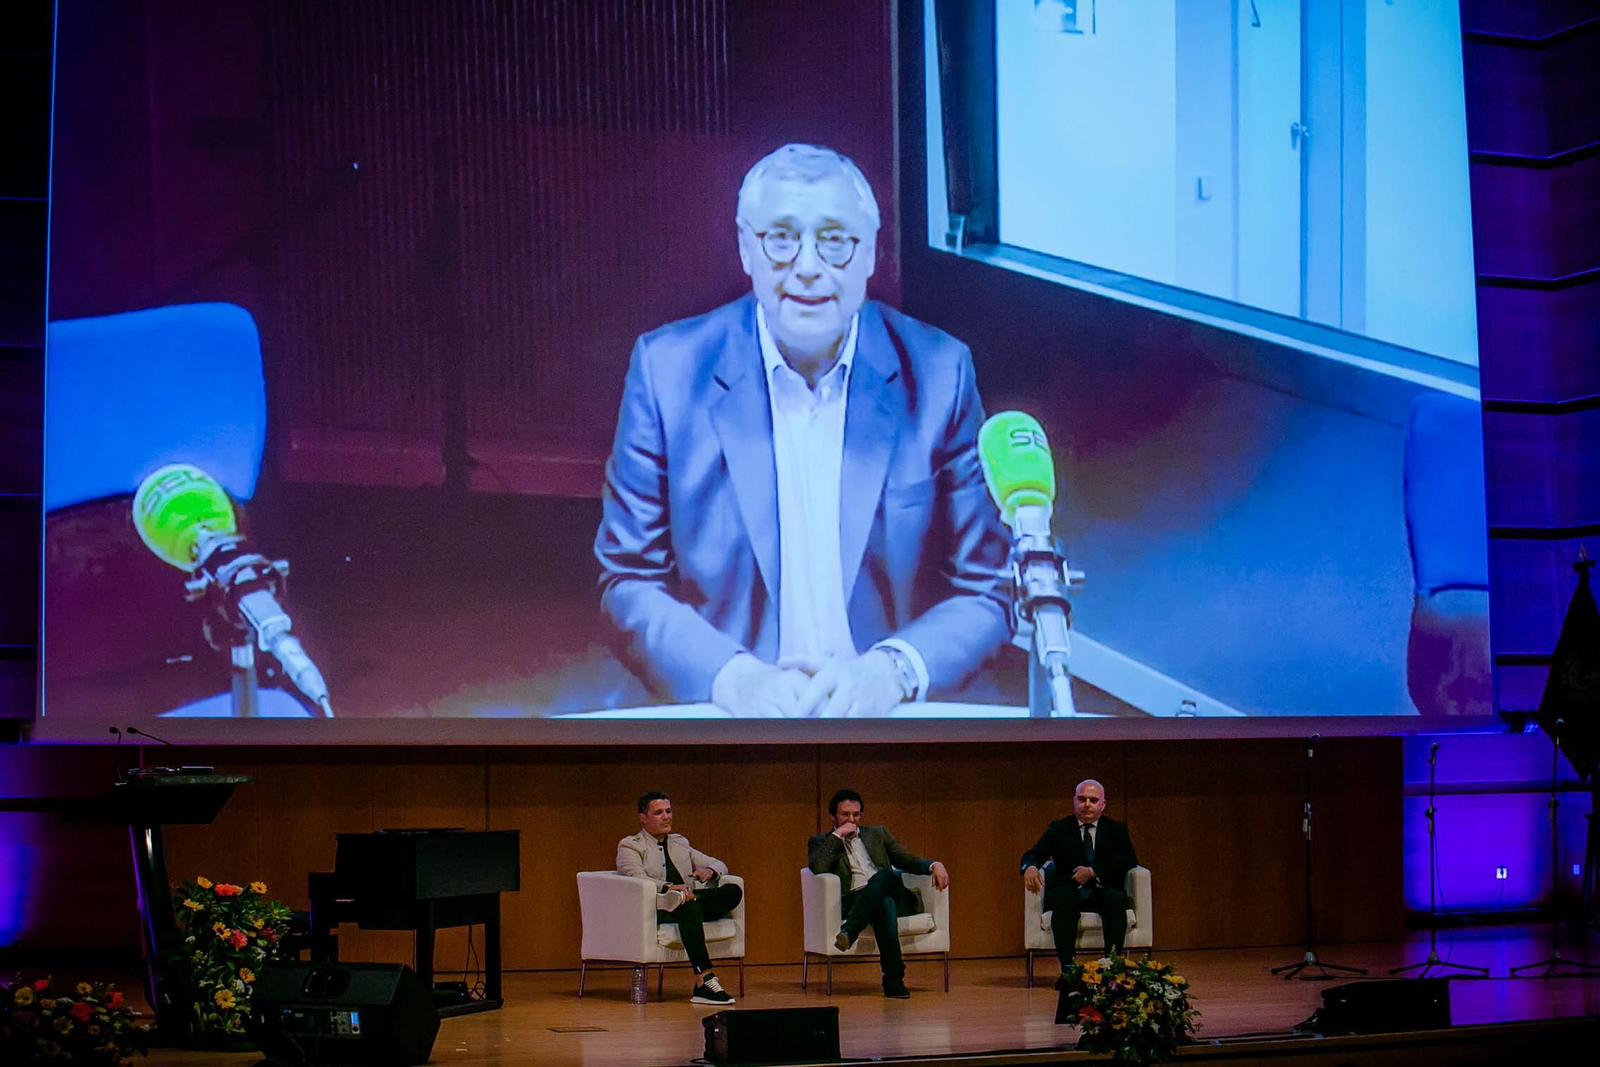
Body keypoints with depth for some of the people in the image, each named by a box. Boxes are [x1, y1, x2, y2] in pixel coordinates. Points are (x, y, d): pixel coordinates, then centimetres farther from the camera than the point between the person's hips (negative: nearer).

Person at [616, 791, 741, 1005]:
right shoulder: (630, 846, 8)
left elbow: (720, 866, 24)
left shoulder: (680, 843, 28)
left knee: (733, 892, -19)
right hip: (652, 911, -6)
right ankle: (704, 981, -47)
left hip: (690, 906, 6)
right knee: (691, 906, -39)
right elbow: (636, 878, -12)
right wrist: (669, 887, -29)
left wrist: (709, 871, -2)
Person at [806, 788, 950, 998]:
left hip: (892, 897, 3)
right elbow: (817, 869, -4)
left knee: (887, 874, -36)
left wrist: (934, 865, 1)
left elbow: (908, 860, 22)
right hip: (852, 903, -3)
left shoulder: (877, 834, 29)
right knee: (885, 903, -39)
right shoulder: (821, 842, 18)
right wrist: (837, 836, -1)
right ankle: (894, 979, -46)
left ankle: (849, 932, -43)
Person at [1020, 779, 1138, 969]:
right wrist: (1030, 867, -24)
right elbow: (1035, 853, 3)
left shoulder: (1116, 829, 15)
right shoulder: (1059, 829, 15)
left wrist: (1093, 872, -13)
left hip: (1104, 892, 0)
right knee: (1063, 896, -35)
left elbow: (1129, 860, -1)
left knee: (1117, 898, -33)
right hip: (1070, 891, 0)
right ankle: (1066, 966, -41)